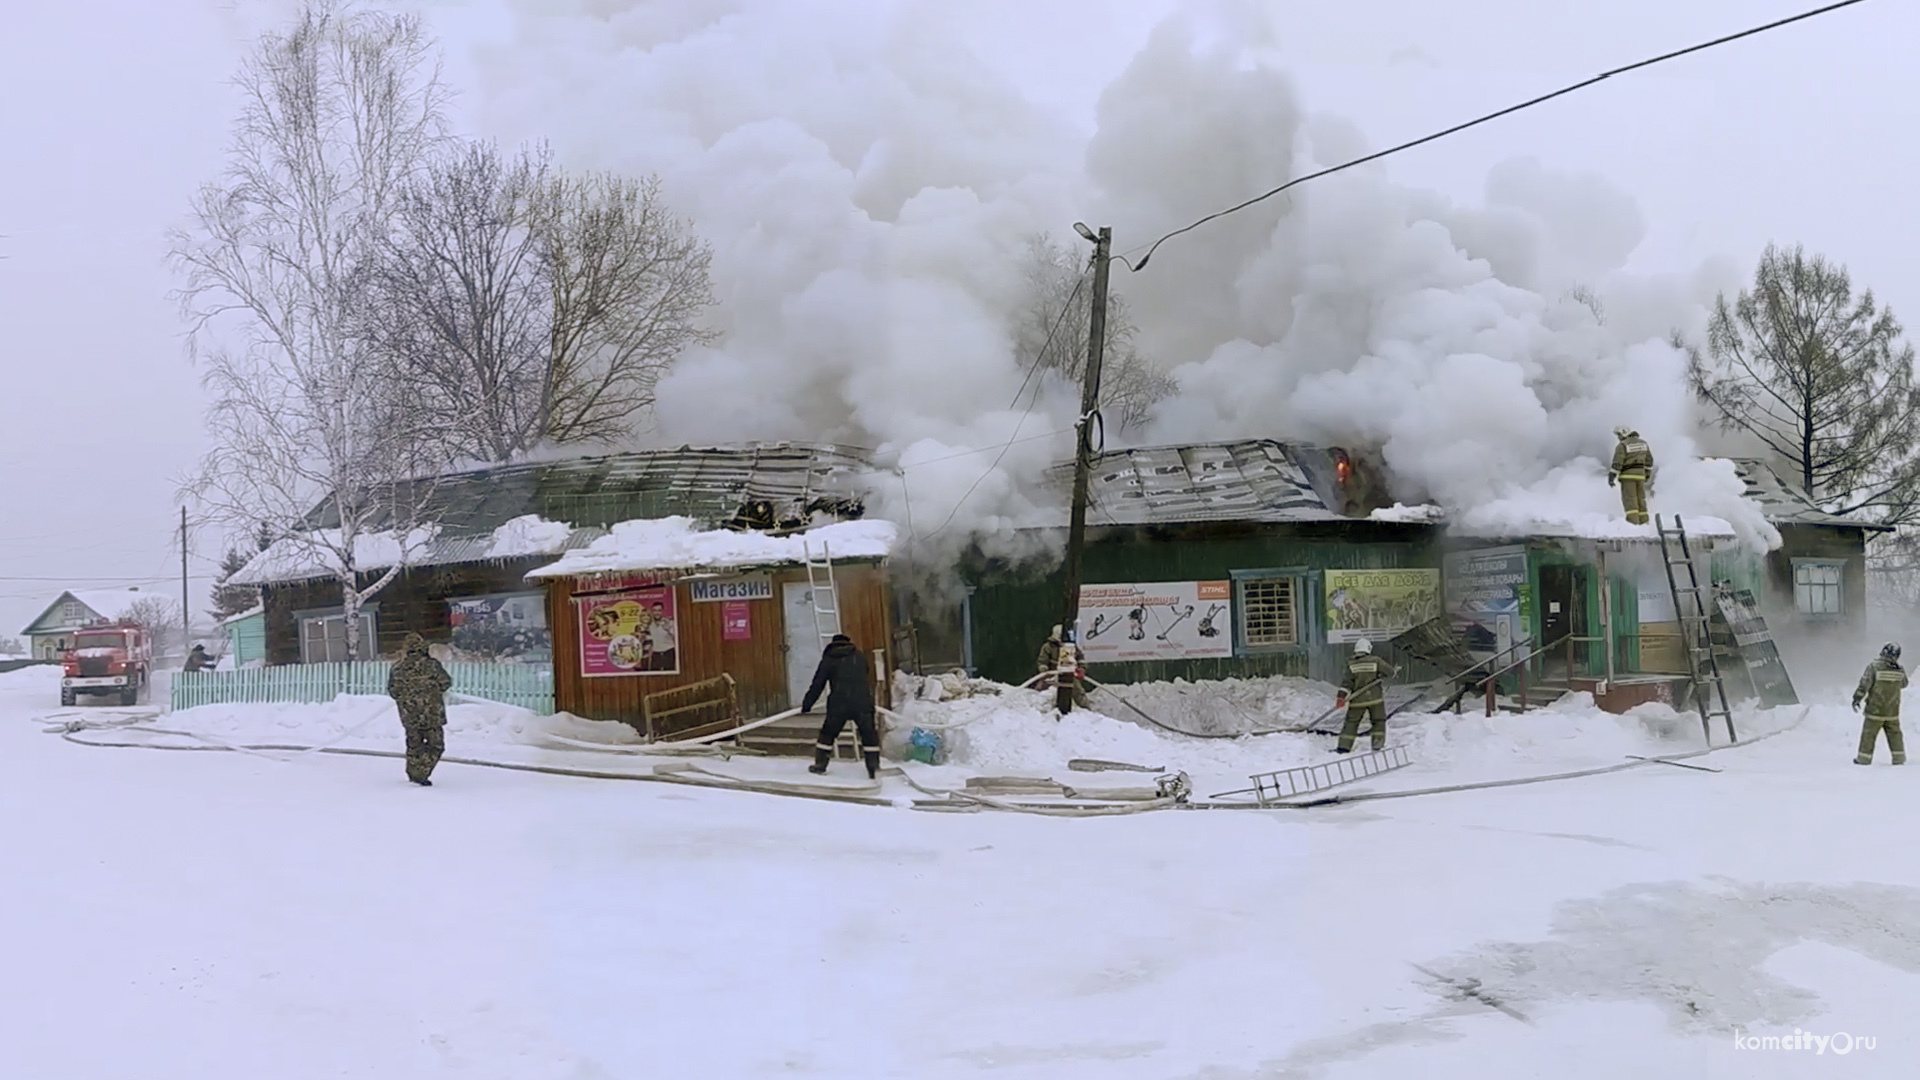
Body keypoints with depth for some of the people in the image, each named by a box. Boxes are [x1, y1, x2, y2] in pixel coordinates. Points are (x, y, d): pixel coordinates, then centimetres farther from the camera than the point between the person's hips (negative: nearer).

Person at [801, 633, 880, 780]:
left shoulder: (828, 660, 9)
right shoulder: (860, 657, 15)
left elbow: (818, 684, 6)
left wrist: (807, 704, 13)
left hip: (839, 704, -1)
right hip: (862, 702, 1)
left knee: (827, 733, 15)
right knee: (869, 735, 9)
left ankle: (820, 764, 19)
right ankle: (874, 769, 4)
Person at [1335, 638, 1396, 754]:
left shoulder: (1351, 664, -2)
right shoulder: (1375, 661, -5)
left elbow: (1347, 681, -7)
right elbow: (1390, 671, 2)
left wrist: (1341, 696, -9)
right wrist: (1381, 676, 23)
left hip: (1357, 699, 1)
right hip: (1375, 697, -1)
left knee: (1352, 722, 8)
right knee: (1379, 720, 15)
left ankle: (1344, 746, 2)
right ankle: (1378, 743, 8)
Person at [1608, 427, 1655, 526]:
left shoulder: (1622, 446, -13)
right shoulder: (1643, 443, 8)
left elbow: (1617, 463, -16)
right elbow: (1649, 460, 14)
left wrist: (1611, 477, -11)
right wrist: (1647, 474, 23)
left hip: (1628, 475, -6)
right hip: (1640, 474, 6)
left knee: (1629, 498, -6)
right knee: (1640, 498, 12)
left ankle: (1633, 522, -16)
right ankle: (1643, 521, 12)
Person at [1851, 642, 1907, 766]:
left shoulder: (1874, 667, -14)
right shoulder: (1900, 669, -2)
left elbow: (1864, 684, -13)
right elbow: (1904, 684, 15)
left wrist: (1857, 699, -2)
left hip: (1875, 709, -4)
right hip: (1893, 710, 4)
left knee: (1869, 733, 3)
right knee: (1894, 733, 15)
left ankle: (1864, 757, 5)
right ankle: (1899, 757, 18)